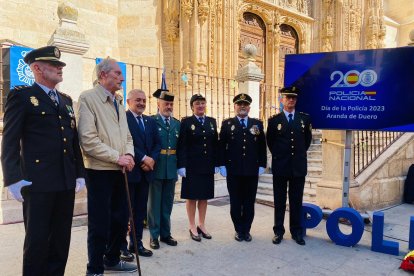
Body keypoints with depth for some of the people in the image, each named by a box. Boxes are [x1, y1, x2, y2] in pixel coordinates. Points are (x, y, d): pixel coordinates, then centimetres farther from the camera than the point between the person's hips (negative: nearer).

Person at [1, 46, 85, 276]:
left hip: (66, 182, 6)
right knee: (37, 239, 5)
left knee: (61, 239, 13)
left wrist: (79, 173, 13)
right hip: (38, 182, -6)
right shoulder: (21, 96, -1)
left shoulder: (66, 100, 17)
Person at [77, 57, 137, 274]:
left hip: (120, 170, 7)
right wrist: (117, 157, -17)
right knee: (100, 223, 2)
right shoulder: (88, 98, -8)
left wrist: (129, 154, -2)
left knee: (119, 219, 15)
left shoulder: (118, 101, 15)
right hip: (100, 170, -7)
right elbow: (88, 139, -18)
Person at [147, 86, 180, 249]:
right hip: (156, 169, -5)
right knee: (154, 203, 7)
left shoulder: (177, 124, 11)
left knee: (167, 203, 14)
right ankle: (154, 235, 19)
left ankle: (165, 233, 26)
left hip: (172, 170, 5)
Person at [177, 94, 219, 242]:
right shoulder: (186, 122, -3)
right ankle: (192, 227, 17)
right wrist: (181, 166, -14)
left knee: (204, 196, 12)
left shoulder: (212, 121, 9)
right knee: (192, 196, 5)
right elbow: (181, 146, -8)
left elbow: (215, 144, 9)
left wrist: (216, 164, 5)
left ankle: (202, 225, 26)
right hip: (192, 167, -4)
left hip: (207, 166, 4)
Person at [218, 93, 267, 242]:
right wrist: (222, 165, -5)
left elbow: (262, 146, 8)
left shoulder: (258, 124, 9)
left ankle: (246, 230, 21)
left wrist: (261, 165, 2)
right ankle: (239, 230, 21)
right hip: (233, 170, -1)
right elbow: (222, 146, 2)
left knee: (249, 202, 8)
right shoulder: (227, 124, 5)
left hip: (252, 170, 1)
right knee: (235, 202, 7)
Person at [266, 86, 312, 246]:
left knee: (297, 201, 9)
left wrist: (300, 153, 11)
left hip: (299, 166, 1)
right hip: (280, 166, -1)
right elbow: (270, 141, 9)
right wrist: (278, 155, 8)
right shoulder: (274, 120, -1)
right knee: (279, 201, 8)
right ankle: (278, 231, 19)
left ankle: (296, 231, 22)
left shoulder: (305, 118, 5)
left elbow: (308, 139, 16)